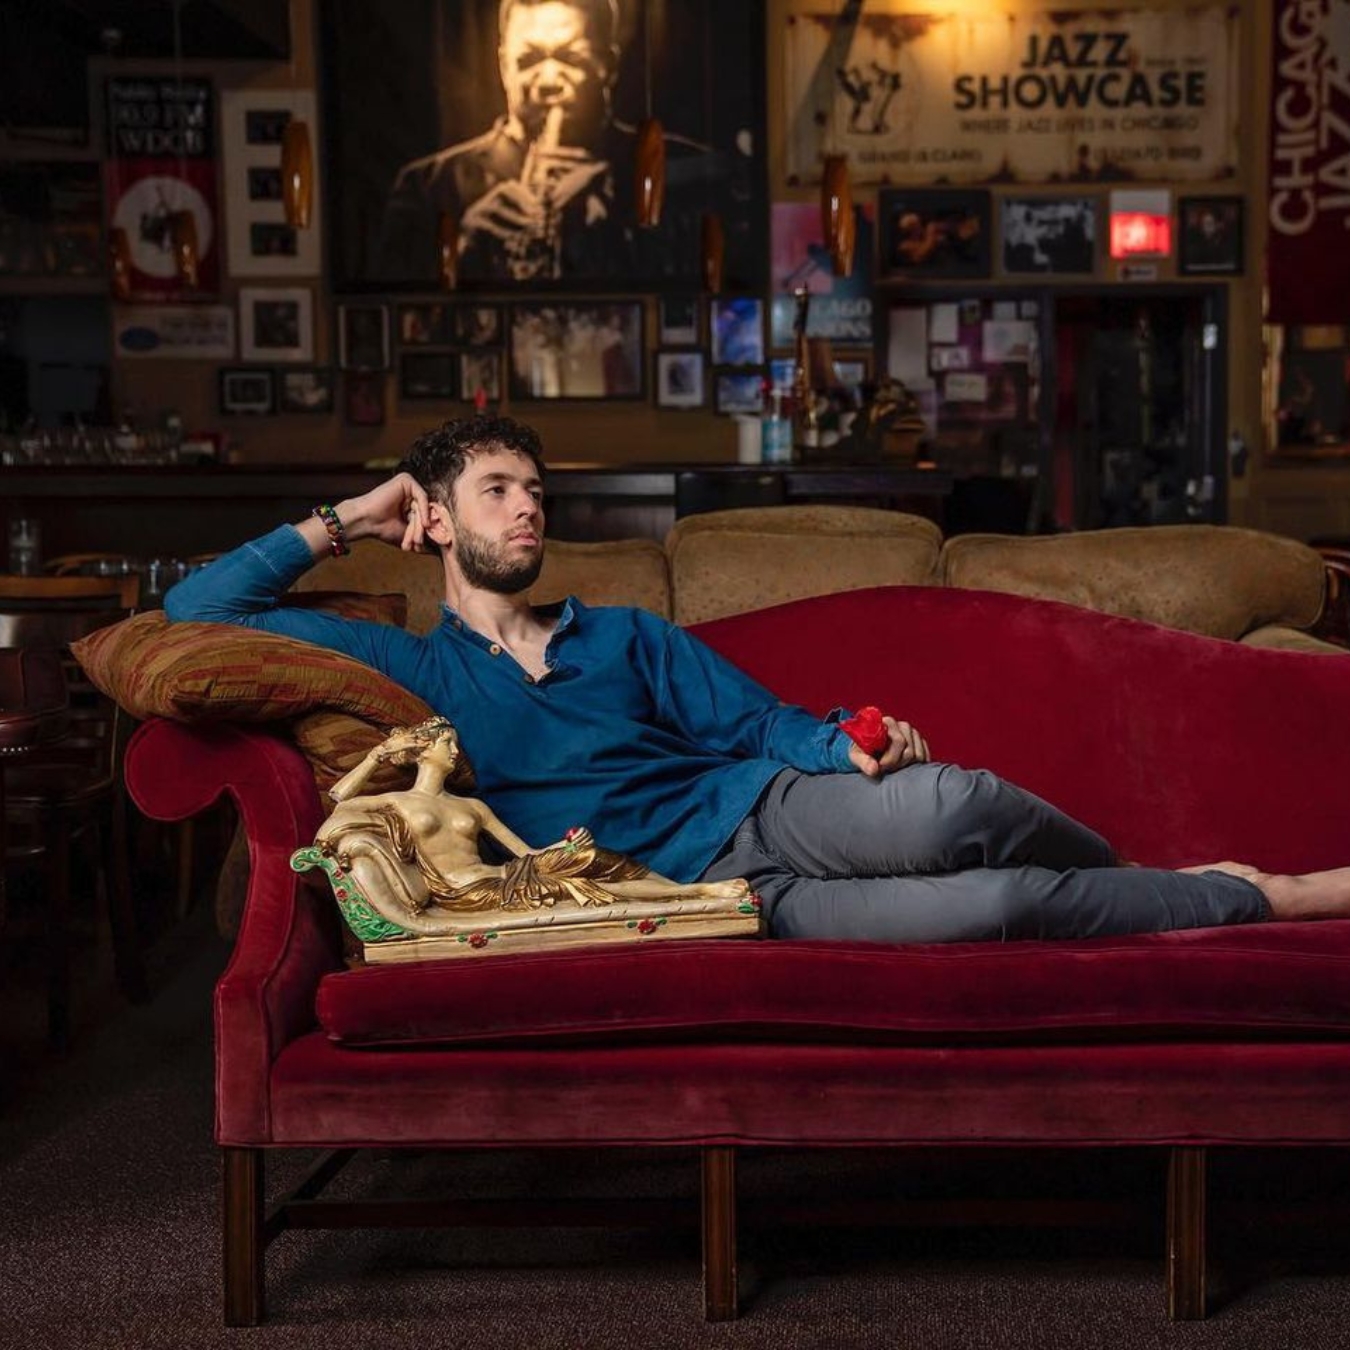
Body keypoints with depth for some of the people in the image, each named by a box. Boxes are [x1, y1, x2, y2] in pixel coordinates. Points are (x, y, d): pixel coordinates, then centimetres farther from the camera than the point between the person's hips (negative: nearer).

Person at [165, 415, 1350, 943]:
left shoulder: (627, 636, 22)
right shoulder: (413, 670, 11)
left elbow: (761, 723, 13)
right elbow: (198, 608, 7)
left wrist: (848, 744, -10)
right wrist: (344, 524, 10)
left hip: (763, 812, 4)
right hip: (689, 888, -3)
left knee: (949, 804, -34)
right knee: (1000, 901, -25)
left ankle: (1143, 875, -6)